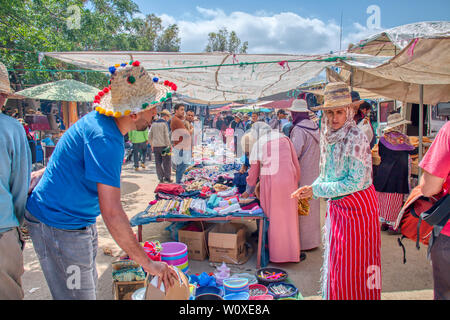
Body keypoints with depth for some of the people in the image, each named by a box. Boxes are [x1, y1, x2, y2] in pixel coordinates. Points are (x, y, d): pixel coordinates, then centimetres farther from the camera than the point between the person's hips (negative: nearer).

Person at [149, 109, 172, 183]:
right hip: (163, 146, -5)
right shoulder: (164, 123, -6)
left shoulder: (153, 124, 11)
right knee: (166, 162, 4)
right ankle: (167, 178, 6)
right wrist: (169, 145, -5)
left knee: (158, 163, 9)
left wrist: (151, 145, 22)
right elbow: (166, 136, -11)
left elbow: (150, 136, 13)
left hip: (155, 146, 5)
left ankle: (161, 178, 11)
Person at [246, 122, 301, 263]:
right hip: (289, 180, 3)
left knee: (271, 217, 9)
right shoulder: (285, 138, 12)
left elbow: (254, 171, 9)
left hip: (270, 182, -3)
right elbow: (296, 164, 9)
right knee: (289, 216, 11)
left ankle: (274, 253, 19)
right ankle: (291, 252, 20)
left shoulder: (258, 144, 5)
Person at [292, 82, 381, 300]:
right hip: (336, 207, 7)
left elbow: (356, 182, -21)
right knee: (336, 262, 16)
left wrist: (317, 190, -17)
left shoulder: (356, 139, -19)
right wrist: (310, 189, -5)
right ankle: (336, 295, 32)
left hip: (358, 205, -7)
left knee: (354, 264, 4)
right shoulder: (328, 137, 3)